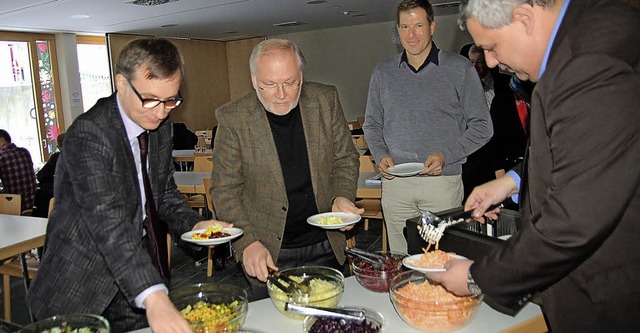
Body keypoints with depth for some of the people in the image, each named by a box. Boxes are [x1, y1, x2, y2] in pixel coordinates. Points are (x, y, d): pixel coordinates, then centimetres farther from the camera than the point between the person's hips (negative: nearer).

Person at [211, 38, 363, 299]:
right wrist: (248, 242, -19)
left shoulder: (325, 100, -5)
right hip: (267, 252, -2)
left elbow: (345, 158, 6)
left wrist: (342, 197, -12)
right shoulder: (233, 118, -12)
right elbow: (224, 190, -8)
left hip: (325, 249, 3)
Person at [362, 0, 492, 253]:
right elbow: (371, 124, 18)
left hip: (442, 183, -2)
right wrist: (381, 155, -2)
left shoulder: (459, 69, 2)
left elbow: (481, 127, 3)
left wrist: (446, 156, -11)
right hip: (395, 183, 3)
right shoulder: (382, 72, 11)